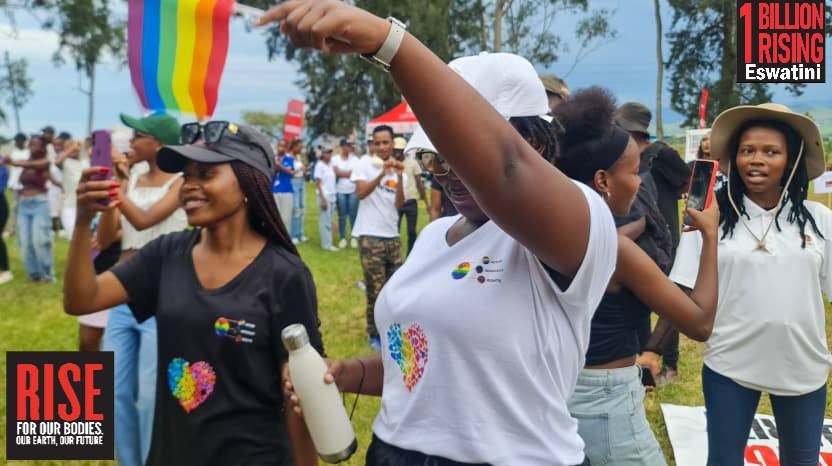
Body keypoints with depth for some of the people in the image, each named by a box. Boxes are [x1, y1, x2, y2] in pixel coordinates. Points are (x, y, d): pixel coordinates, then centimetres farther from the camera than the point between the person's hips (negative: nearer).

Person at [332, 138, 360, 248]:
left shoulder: (354, 159, 6)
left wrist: (342, 173, -5)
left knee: (353, 215, 0)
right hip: (340, 191, -1)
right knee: (342, 216, 2)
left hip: (353, 191, 1)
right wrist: (349, 173, -3)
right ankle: (343, 238, 8)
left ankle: (354, 238, 7)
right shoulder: (335, 159, 2)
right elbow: (337, 173, -7)